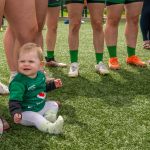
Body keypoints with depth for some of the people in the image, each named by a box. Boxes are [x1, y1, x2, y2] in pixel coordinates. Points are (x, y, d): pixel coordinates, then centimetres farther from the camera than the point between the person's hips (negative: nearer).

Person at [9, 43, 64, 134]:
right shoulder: (19, 82, -27)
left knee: (54, 104, 9)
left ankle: (49, 117, -17)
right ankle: (50, 128, -49)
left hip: (41, 106, 8)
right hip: (26, 112, -8)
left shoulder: (40, 75, 0)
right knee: (35, 117, -33)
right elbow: (14, 101, -30)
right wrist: (16, 113, -45)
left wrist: (53, 84, 14)